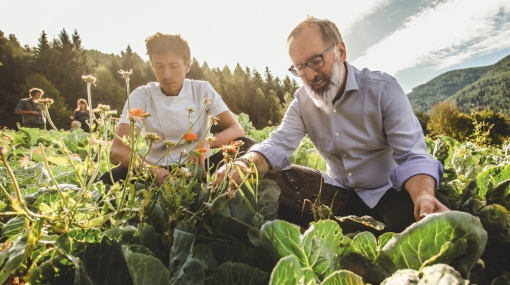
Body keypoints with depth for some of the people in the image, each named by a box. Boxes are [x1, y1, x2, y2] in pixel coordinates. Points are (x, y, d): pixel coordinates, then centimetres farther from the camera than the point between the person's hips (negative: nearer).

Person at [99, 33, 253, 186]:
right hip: (157, 171, 0)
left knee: (245, 146, -23)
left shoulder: (202, 90, -3)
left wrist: (207, 143, -32)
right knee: (109, 179, -30)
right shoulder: (141, 96, -6)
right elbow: (117, 151, -16)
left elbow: (237, 130, -10)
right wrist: (154, 171, -36)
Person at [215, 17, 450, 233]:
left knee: (423, 212, -35)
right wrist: (245, 164, -35)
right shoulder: (302, 100, -1)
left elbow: (412, 156, -20)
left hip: (386, 194, -2)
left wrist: (424, 196, -42)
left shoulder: (383, 88, -14)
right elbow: (279, 144, -12)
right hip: (338, 192, 3)